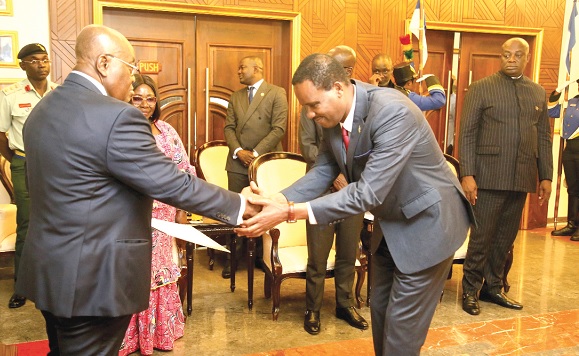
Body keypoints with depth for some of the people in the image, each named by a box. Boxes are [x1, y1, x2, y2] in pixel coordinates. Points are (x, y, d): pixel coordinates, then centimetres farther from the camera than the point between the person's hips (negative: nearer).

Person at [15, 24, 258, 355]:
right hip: (91, 278, -9)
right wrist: (240, 205, -12)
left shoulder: (44, 109, 6)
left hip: (48, 267, 9)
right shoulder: (116, 117, -23)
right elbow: (174, 184, -22)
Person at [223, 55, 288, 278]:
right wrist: (238, 151, -9)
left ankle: (262, 256, 22)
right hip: (238, 163, 4)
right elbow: (229, 127, 9)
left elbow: (279, 128, -10)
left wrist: (256, 153, -14)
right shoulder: (235, 97, 15)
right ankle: (234, 258, 14)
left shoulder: (277, 93, -2)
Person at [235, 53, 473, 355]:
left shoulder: (393, 112, -33)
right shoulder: (334, 115, -9)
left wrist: (290, 212, -39)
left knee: (401, 323, 2)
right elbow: (322, 172, -3)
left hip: (426, 222, -7)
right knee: (381, 311, 19)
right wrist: (276, 201, -22)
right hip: (390, 223, 8)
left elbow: (369, 192, -37)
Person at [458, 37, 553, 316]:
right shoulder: (481, 89, -1)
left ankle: (493, 287, 27)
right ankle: (470, 290, 17)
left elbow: (543, 138, 14)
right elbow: (467, 134, -5)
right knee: (482, 237, 2)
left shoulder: (538, 93, 13)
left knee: (506, 238, 12)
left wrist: (546, 176, 9)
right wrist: (467, 175, -12)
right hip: (489, 176, -4)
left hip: (521, 178, 4)